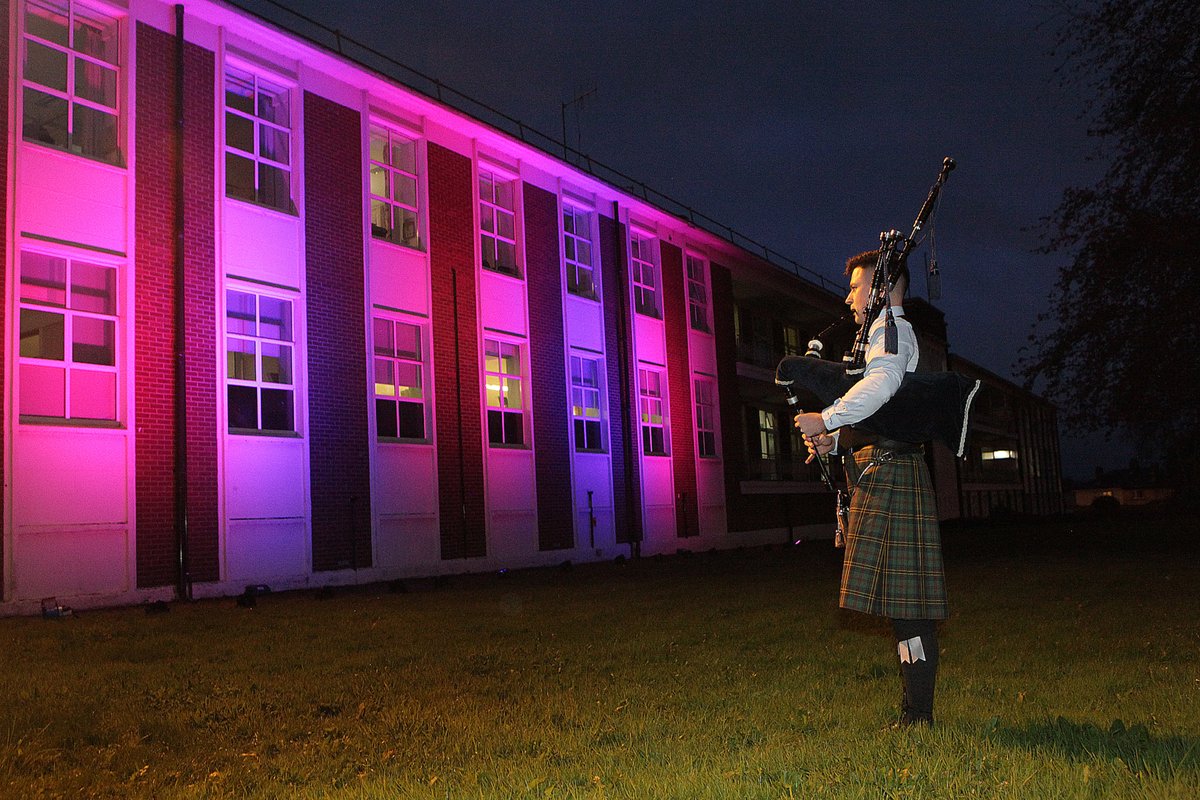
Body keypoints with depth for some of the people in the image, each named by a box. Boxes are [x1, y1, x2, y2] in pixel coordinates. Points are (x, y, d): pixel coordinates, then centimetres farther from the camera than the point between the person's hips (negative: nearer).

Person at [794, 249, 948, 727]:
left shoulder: (891, 329, -5)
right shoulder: (886, 333, 26)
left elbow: (881, 382, -27)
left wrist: (825, 420, -20)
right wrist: (835, 439, 10)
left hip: (889, 473, -10)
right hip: (881, 474, 10)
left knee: (903, 599, -9)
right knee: (901, 600, 10)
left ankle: (919, 717, -5)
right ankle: (915, 712, 15)